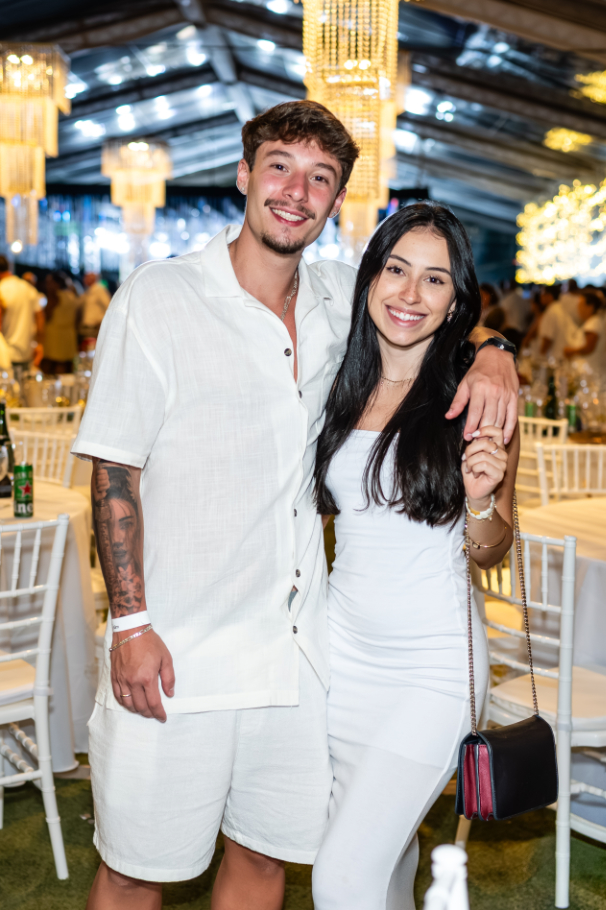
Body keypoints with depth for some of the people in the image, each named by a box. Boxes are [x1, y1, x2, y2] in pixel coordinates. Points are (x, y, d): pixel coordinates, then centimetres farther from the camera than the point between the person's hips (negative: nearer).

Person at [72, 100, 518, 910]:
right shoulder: (157, 297, -8)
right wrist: (130, 623, -13)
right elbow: (114, 472, -8)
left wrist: (492, 352, -3)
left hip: (297, 647, 4)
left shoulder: (340, 296, 4)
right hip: (176, 653, -4)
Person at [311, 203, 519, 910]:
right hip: (342, 646, 5)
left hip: (433, 667, -4)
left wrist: (481, 500, -20)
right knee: (384, 851, 20)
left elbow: (491, 552, -2)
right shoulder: (339, 389, 3)